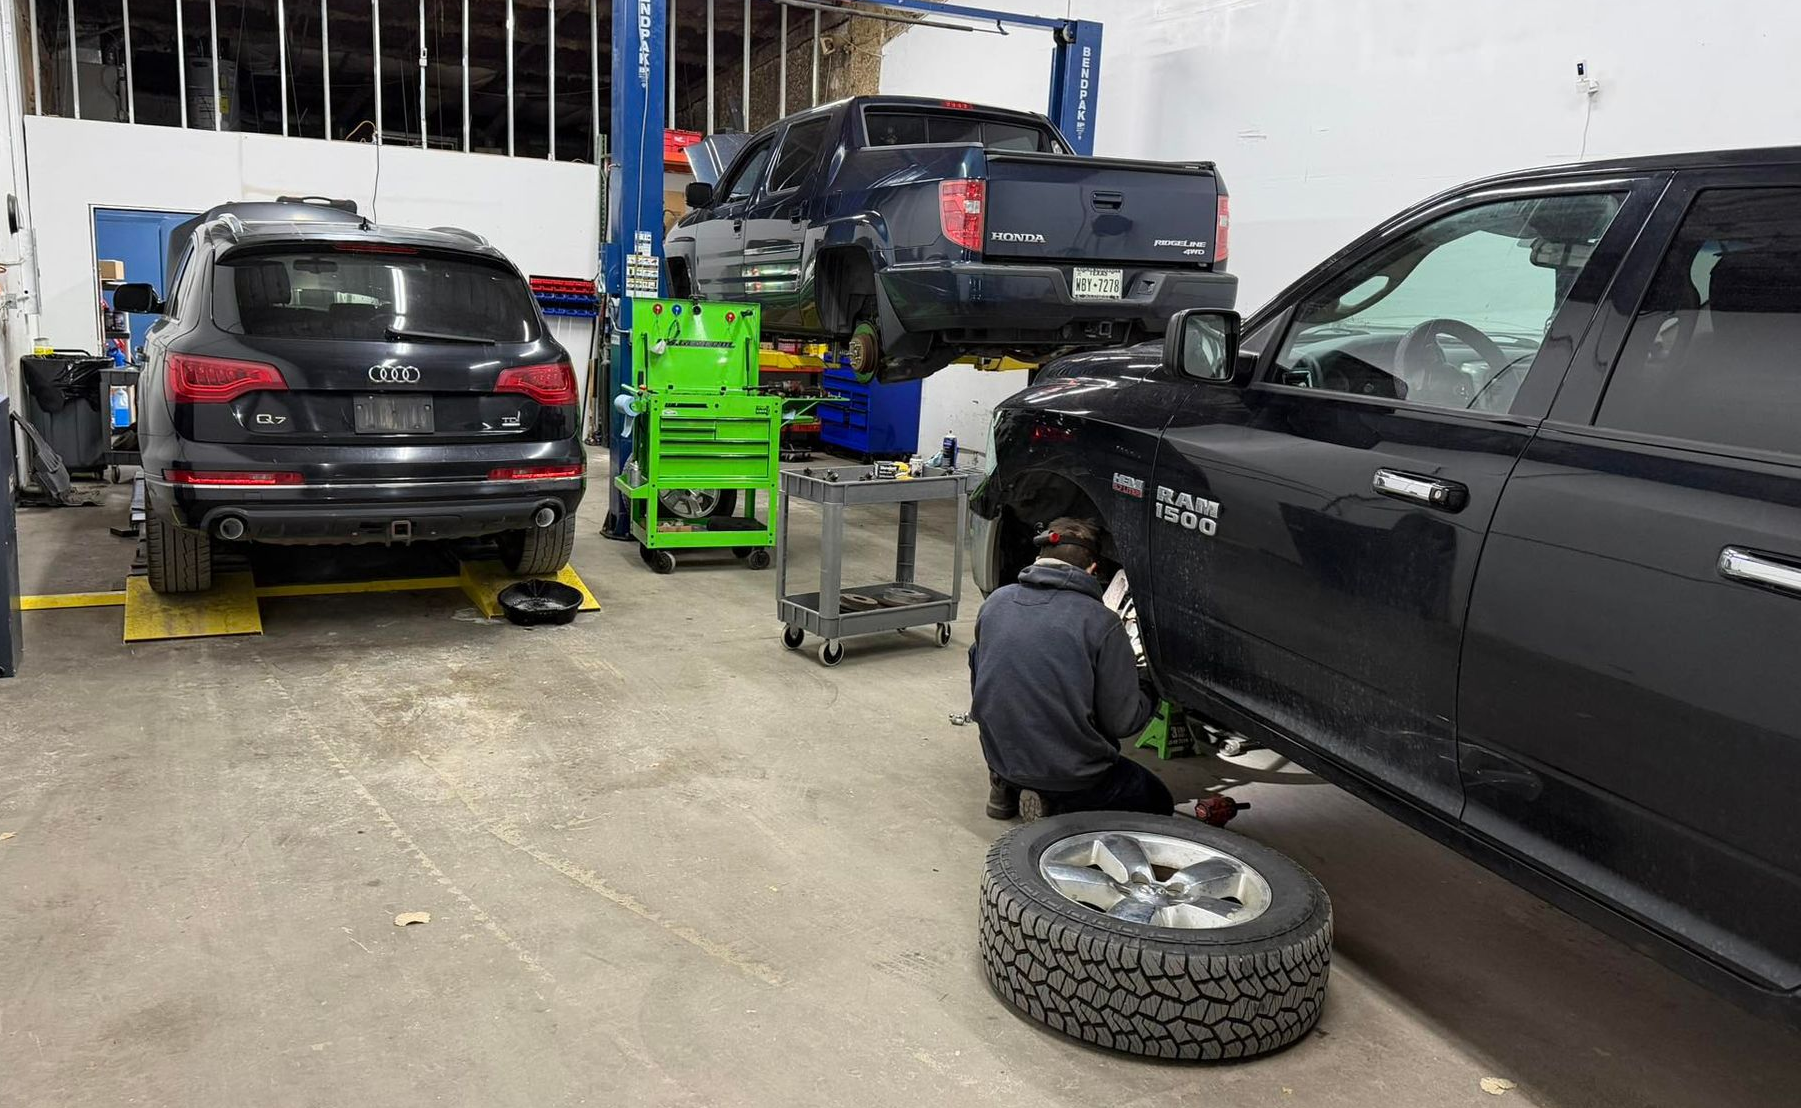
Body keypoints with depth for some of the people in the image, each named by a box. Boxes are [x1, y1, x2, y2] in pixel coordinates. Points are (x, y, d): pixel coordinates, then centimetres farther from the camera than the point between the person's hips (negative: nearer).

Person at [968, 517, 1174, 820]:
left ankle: (1008, 785, 11)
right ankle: (1058, 805, -4)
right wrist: (1151, 692, 10)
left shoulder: (995, 603, -3)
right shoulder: (1101, 623, -18)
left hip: (999, 755, 6)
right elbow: (1122, 723, -11)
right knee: (1158, 805, 16)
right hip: (1071, 773, -6)